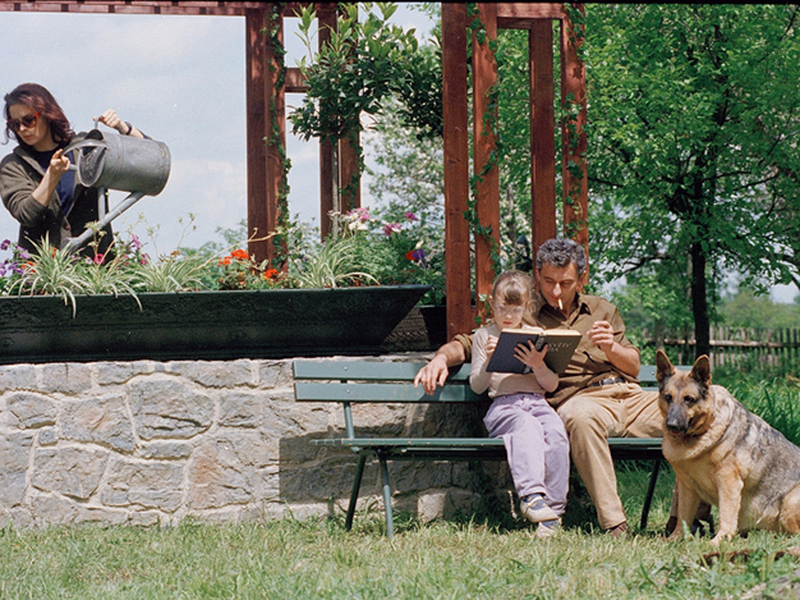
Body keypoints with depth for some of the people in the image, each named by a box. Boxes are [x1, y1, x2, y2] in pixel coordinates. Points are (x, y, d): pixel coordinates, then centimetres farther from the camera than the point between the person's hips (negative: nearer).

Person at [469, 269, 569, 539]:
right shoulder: (484, 336, 15)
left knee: (556, 432, -30)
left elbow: (552, 385, 14)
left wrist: (538, 366, -7)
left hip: (537, 402, 2)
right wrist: (489, 360, -9)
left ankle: (552, 507, -30)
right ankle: (531, 494, -50)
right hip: (502, 405, -2)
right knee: (526, 426, -37)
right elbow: (477, 386, 9)